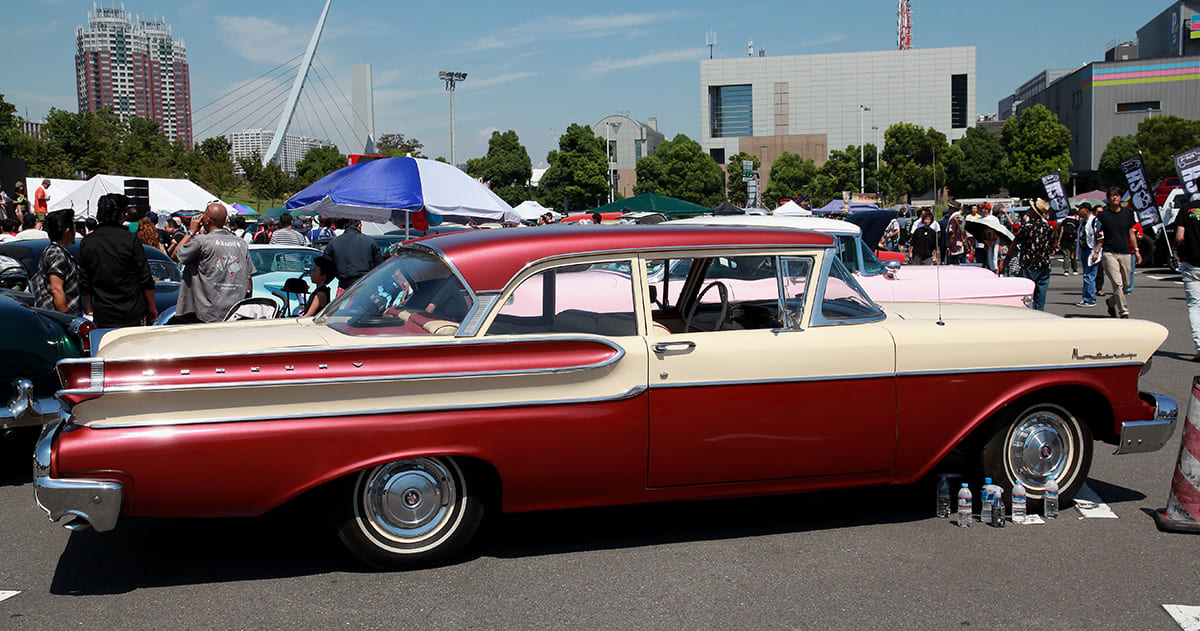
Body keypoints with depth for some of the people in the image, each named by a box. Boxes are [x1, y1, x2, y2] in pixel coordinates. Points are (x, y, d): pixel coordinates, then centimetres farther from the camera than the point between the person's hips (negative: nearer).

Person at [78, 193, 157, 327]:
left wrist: (89, 311, 18)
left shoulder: (86, 242, 3)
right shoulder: (131, 239, -8)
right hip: (133, 316, -3)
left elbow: (84, 283, 9)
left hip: (102, 317, 3)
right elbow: (146, 280, -6)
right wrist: (151, 307, 4)